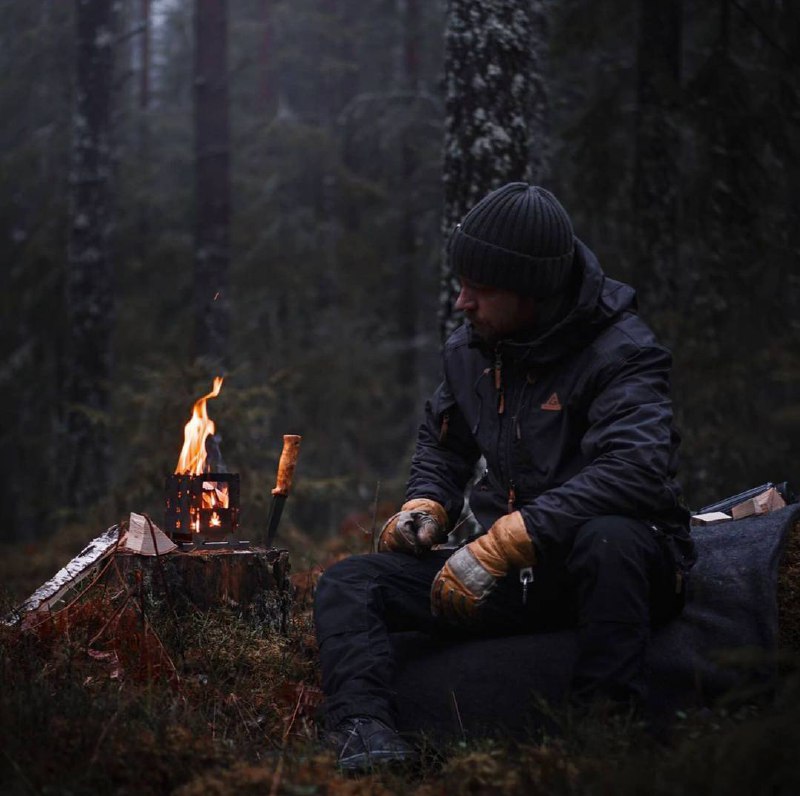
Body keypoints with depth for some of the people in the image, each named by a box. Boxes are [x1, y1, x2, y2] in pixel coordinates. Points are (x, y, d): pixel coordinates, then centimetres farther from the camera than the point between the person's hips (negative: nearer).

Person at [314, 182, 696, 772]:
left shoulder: (622, 352, -15)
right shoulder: (470, 348, 7)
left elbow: (634, 471, -32)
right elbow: (441, 443, 25)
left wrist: (499, 546, -35)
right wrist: (426, 506, 1)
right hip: (510, 572, 7)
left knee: (607, 539, -42)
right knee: (348, 585, -9)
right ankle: (370, 739, -36)